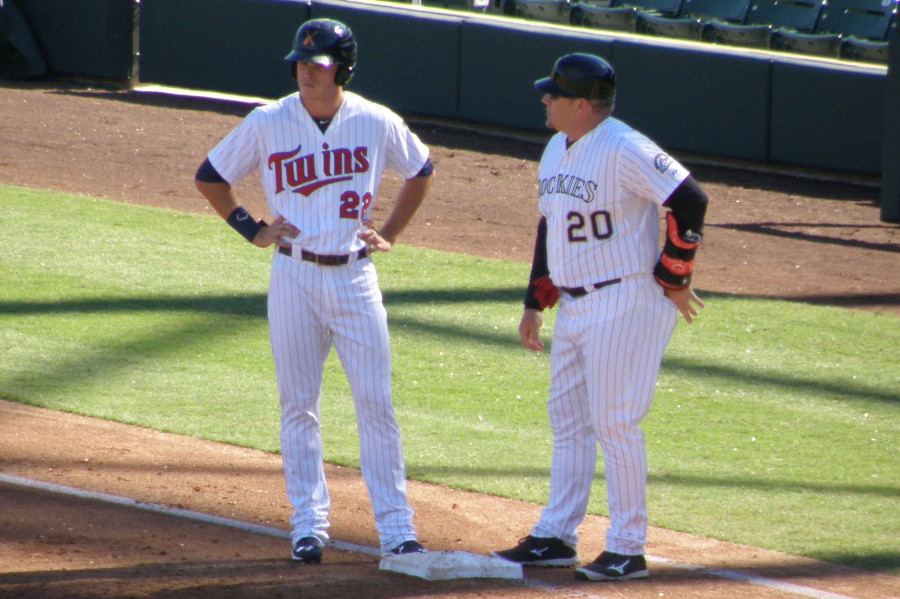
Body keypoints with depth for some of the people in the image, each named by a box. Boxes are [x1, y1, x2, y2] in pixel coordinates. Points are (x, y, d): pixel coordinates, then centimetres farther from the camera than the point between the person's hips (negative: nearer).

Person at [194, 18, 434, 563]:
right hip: (295, 277, 0)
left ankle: (397, 528, 2)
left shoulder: (377, 123, -1)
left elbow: (422, 171, 16)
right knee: (299, 406, 4)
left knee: (377, 404, -1)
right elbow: (210, 177, 9)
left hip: (355, 275, 0)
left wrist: (390, 234, 8)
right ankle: (309, 525, 10)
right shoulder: (268, 124, -3)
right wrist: (252, 229, 2)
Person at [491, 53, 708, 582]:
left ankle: (628, 549, 0)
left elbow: (691, 200, -20)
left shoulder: (624, 149, -17)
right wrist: (535, 302, 19)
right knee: (568, 421, 13)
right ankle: (556, 538, 21)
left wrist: (673, 279, -16)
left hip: (627, 304, -9)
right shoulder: (557, 151, 12)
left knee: (616, 423, -7)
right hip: (573, 306, 9)